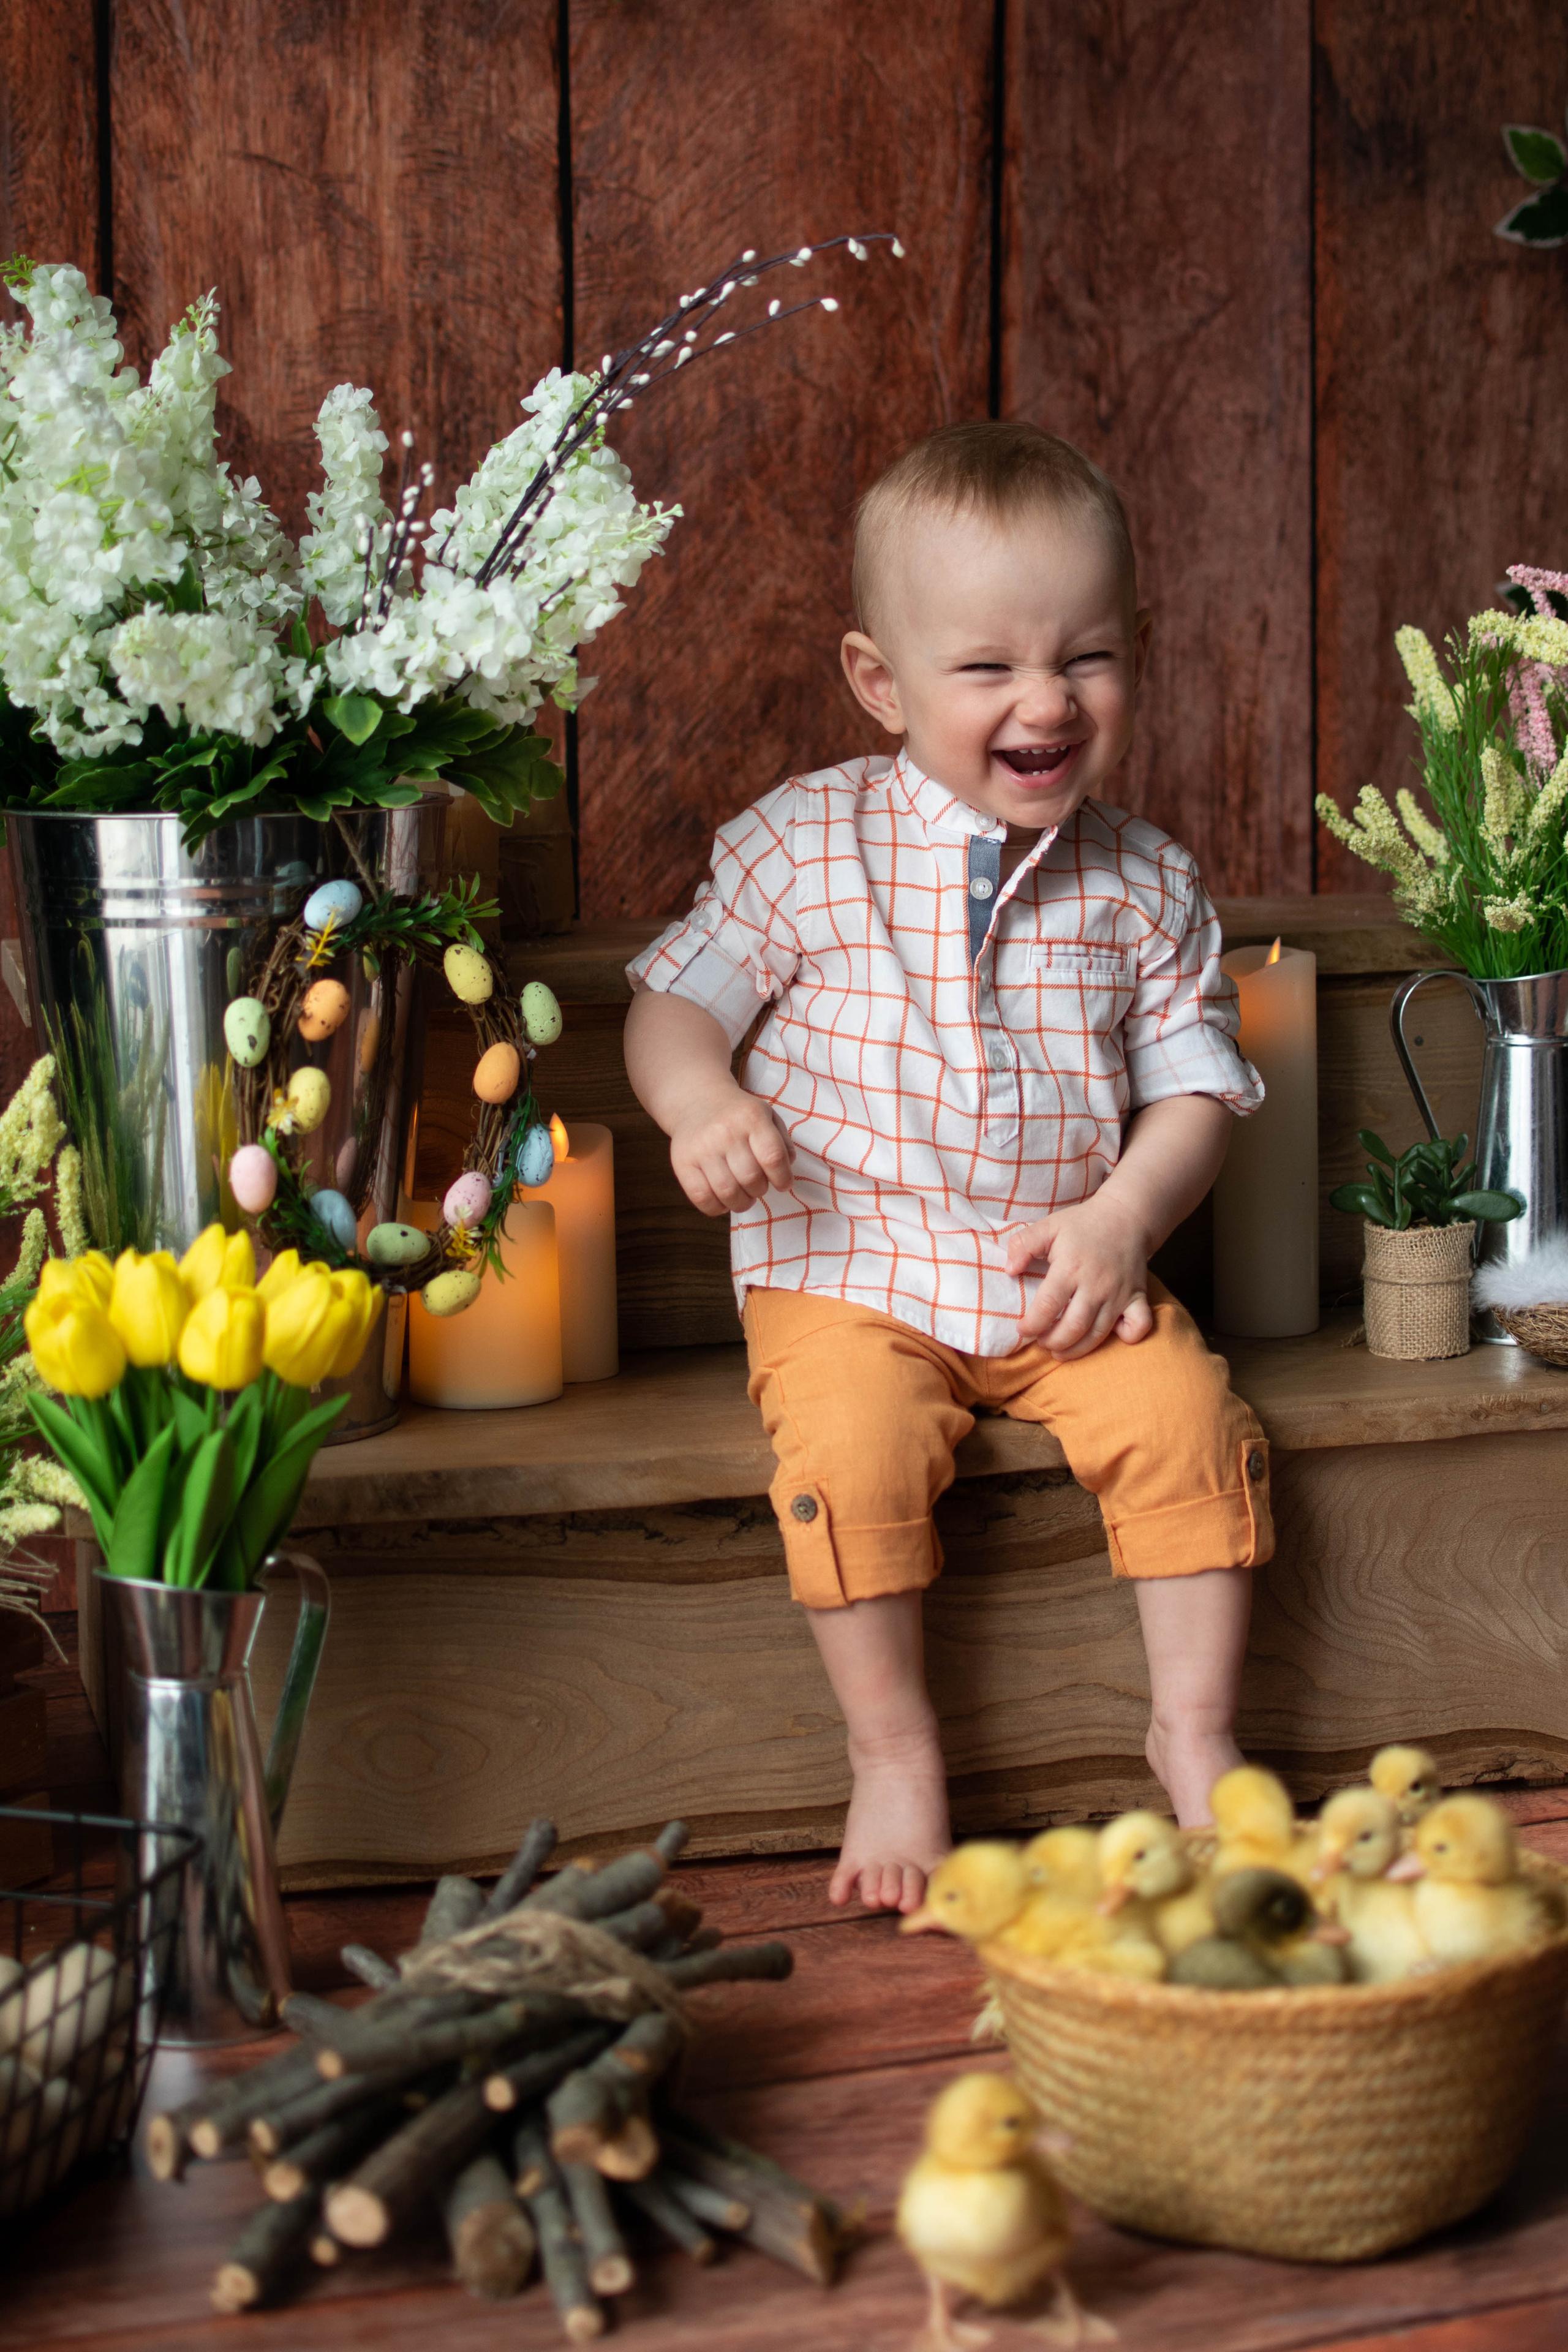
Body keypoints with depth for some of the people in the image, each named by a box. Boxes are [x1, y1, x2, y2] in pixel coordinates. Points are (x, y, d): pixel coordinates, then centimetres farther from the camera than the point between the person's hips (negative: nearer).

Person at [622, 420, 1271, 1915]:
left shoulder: (1146, 886, 3)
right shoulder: (803, 846, -3)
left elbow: (1196, 1079, 7)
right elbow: (675, 995, 3)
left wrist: (1122, 1217, -10)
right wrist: (699, 1102, -18)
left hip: (1067, 1280, 2)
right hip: (848, 1269, -2)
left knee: (1186, 1417, -19)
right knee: (851, 1444, -27)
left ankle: (1194, 1728, 2)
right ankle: (891, 1747, -6)